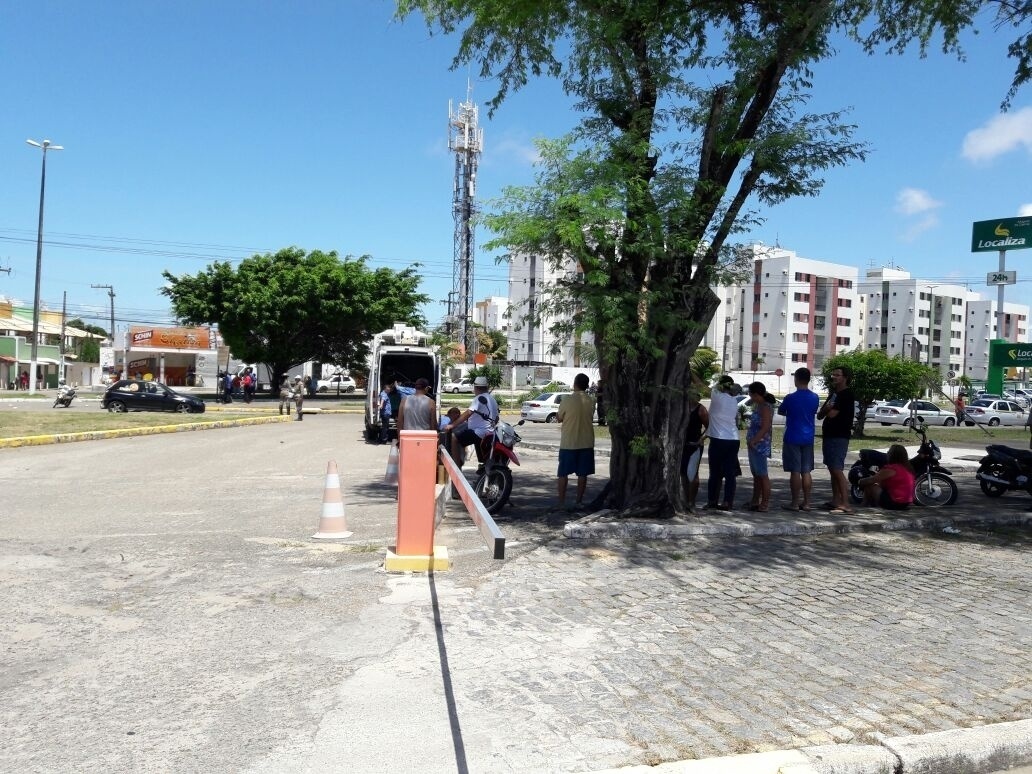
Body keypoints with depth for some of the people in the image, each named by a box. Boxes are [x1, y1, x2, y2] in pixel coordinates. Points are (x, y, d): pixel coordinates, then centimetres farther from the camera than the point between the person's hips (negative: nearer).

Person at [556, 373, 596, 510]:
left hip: (568, 443, -3)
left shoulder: (567, 400, -12)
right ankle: (579, 502, 11)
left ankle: (561, 502, 7)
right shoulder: (591, 402, -1)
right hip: (586, 443, 3)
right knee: (582, 474, 9)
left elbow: (559, 418, -1)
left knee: (563, 473, 7)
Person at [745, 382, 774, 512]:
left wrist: (753, 441, -24)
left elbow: (765, 428, -22)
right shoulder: (757, 405, 14)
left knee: (762, 474, -4)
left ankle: (765, 503, 0)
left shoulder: (765, 407, -15)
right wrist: (750, 441, 13)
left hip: (760, 445, -10)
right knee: (756, 474, 15)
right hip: (754, 445, 10)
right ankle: (755, 501, 23)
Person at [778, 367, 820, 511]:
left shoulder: (790, 398, -13)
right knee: (806, 471, 9)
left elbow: (780, 412, 3)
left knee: (795, 471, -2)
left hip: (793, 438, -5)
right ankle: (806, 503, 11)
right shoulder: (815, 398, 2)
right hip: (808, 439, 5)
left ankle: (795, 503, 1)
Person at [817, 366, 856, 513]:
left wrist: (827, 409, 2)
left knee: (837, 470, -15)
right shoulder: (834, 393, 17)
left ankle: (845, 504, -17)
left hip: (839, 437, -10)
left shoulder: (846, 395, -12)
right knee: (833, 469, 13)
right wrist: (827, 409, -8)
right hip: (829, 435, 10)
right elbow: (820, 415, 13)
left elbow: (831, 414, -20)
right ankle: (836, 500, 20)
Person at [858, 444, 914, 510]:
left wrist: (860, 481, 7)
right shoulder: (908, 468, 10)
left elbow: (872, 480, -11)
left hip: (893, 502, -9)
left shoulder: (891, 469, -17)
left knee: (869, 486, -2)